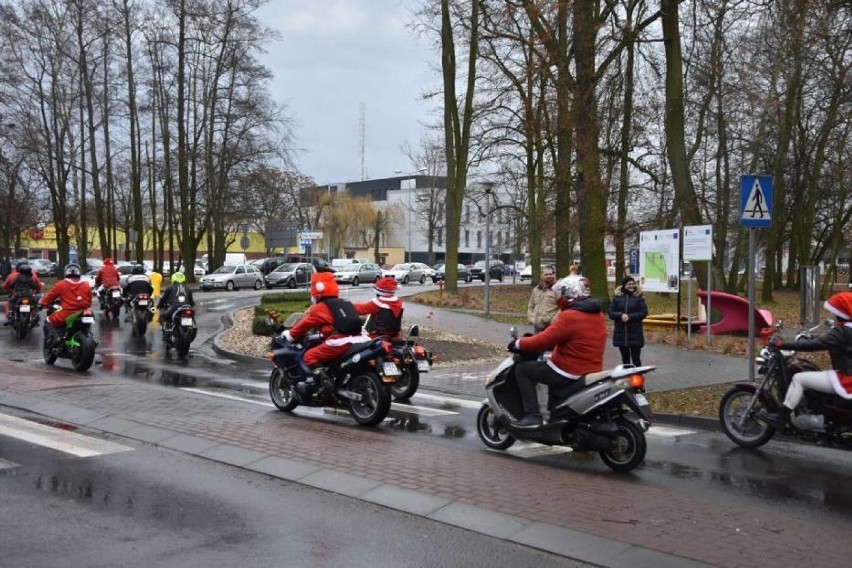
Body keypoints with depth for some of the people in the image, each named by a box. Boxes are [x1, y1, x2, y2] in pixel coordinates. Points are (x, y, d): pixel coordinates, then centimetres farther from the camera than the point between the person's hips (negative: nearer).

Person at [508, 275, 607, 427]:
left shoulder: (570, 316, -20)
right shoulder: (597, 313, 8)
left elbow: (544, 340, -19)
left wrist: (519, 344, -5)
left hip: (570, 373, -9)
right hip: (592, 371, 9)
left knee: (522, 369, 0)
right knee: (552, 364, 36)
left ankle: (532, 414, -8)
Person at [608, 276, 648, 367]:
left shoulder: (638, 297, 1)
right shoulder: (617, 297, 6)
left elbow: (644, 313, -5)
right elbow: (611, 313, 2)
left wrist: (630, 317, -16)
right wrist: (620, 315, -18)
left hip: (635, 334, -3)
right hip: (620, 334, 3)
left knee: (636, 359, -2)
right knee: (625, 359, 12)